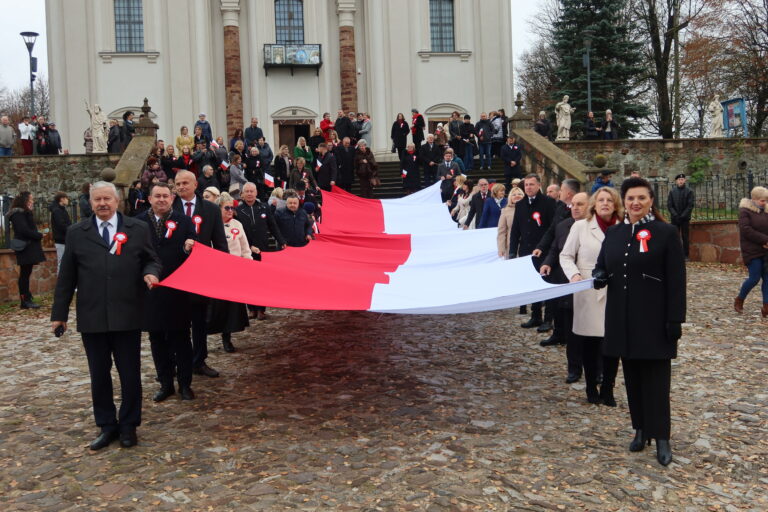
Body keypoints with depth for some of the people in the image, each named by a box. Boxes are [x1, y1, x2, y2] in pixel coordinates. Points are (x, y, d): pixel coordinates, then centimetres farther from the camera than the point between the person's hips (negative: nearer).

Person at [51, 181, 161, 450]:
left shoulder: (138, 229, 4)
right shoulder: (76, 233, 7)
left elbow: (152, 260, 9)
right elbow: (66, 276, 8)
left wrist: (149, 273, -15)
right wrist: (59, 313, 7)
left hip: (127, 316, -1)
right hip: (91, 317, 1)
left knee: (130, 374, 7)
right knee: (99, 375, 10)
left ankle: (128, 426, 23)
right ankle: (107, 426, 25)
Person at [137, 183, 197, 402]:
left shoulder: (184, 221, 2)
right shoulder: (139, 222, 2)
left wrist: (188, 248, -19)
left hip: (177, 289, -1)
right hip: (150, 289, 1)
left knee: (181, 338, 6)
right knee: (157, 339, 10)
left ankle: (185, 383, 17)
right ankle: (165, 384, 22)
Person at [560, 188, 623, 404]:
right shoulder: (580, 227, 1)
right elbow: (566, 255, 4)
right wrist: (574, 274, -13)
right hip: (588, 293, -1)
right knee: (589, 342, 6)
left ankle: (607, 389, 17)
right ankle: (591, 388, 23)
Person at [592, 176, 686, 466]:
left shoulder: (666, 233, -5)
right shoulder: (613, 234, 9)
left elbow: (676, 281, -8)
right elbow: (602, 267, 18)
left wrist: (675, 319, -12)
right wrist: (598, 276, -7)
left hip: (654, 320, -5)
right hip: (622, 319, 5)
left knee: (656, 378, 0)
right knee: (632, 376, 12)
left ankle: (661, 438, 8)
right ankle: (640, 430, 25)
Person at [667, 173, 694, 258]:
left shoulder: (689, 191, -1)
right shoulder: (672, 191, 4)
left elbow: (691, 205, -5)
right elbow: (669, 205, 2)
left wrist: (683, 215, -11)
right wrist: (675, 215, -8)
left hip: (685, 218, -1)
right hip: (674, 218, 1)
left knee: (685, 237, 2)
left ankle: (685, 255, 6)